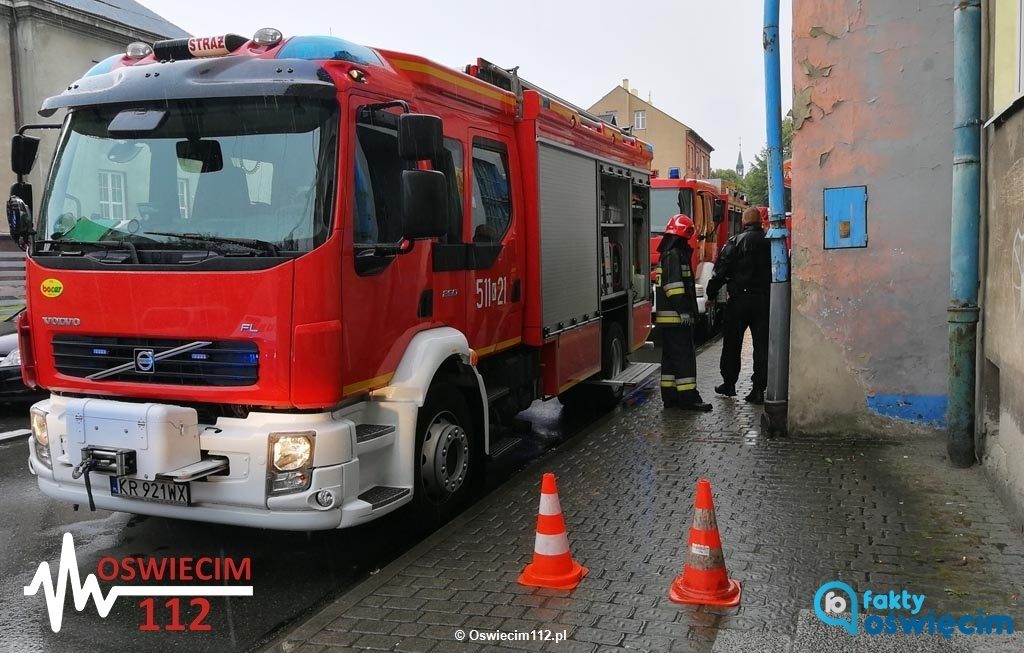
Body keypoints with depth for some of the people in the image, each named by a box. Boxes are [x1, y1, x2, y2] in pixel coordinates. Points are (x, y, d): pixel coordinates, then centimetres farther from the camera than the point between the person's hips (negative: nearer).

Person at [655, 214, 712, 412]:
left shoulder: (667, 254, 20)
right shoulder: (675, 255, -13)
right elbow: (674, 285, -22)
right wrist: (683, 311, -22)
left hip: (668, 317, 11)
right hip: (676, 316, -11)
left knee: (670, 356, 12)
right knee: (684, 355, -9)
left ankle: (670, 396, 16)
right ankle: (688, 397, -9)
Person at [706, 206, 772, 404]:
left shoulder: (735, 242, -5)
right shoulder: (771, 242, 3)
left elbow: (720, 271, -6)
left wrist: (711, 294, 2)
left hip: (739, 299, -2)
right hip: (764, 299, 2)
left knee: (732, 343, 11)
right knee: (762, 345, 5)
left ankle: (729, 384, 19)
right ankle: (758, 389, 4)